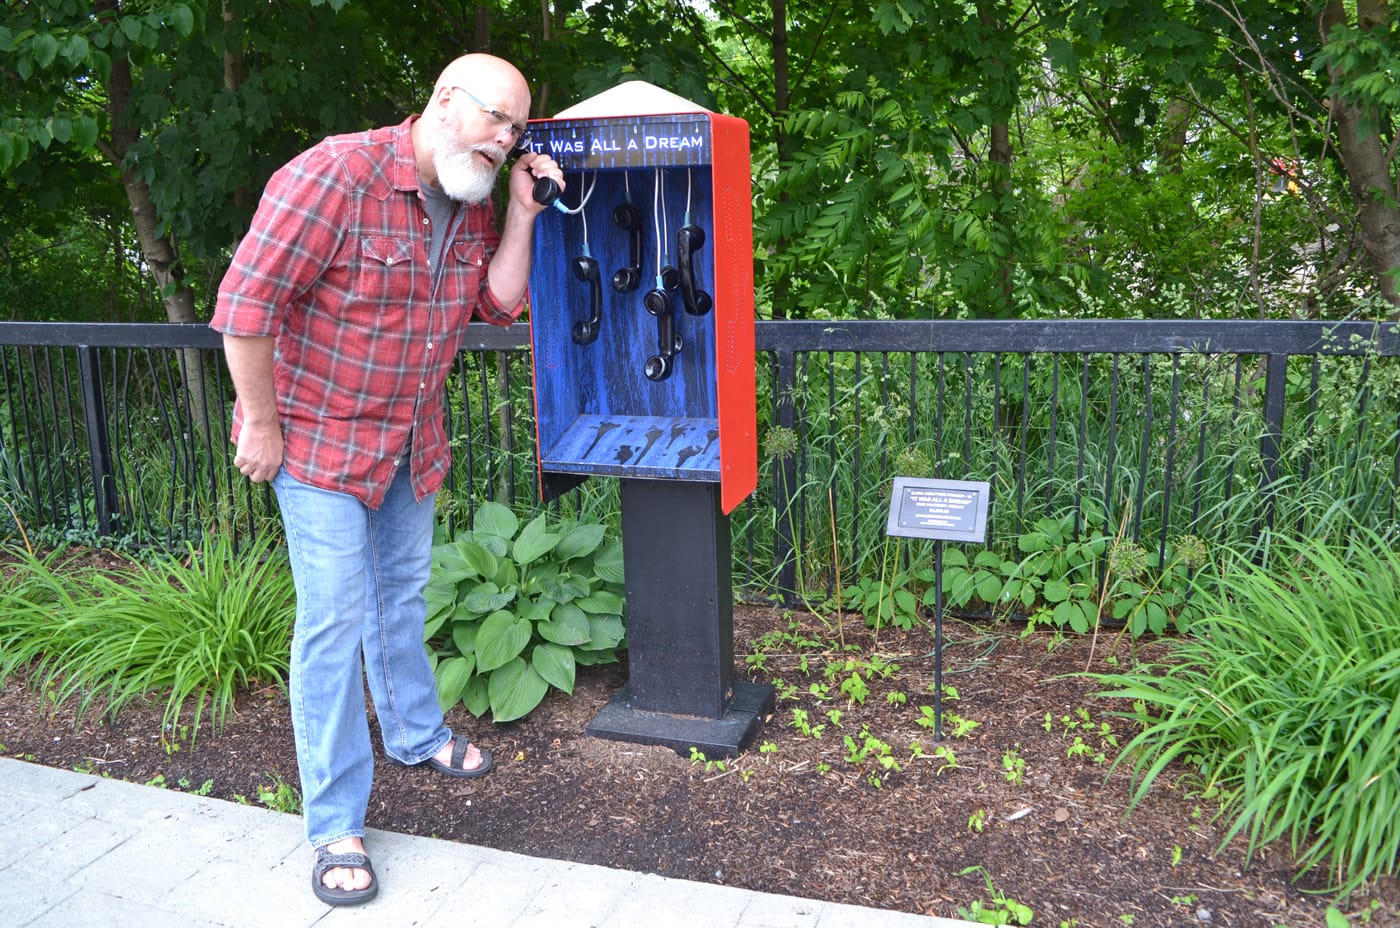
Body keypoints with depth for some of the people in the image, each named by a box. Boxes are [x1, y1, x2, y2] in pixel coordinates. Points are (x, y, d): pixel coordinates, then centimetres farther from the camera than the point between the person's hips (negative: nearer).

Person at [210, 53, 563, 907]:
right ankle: (338, 827, 6)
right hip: (318, 435, -7)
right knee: (335, 619, -5)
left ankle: (416, 734, 43)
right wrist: (262, 424, -18)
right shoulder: (335, 175, -24)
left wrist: (523, 214, -11)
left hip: (413, 438, 7)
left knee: (403, 594, 21)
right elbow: (246, 303, -24)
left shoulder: (473, 203, 1)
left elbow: (498, 304, 0)